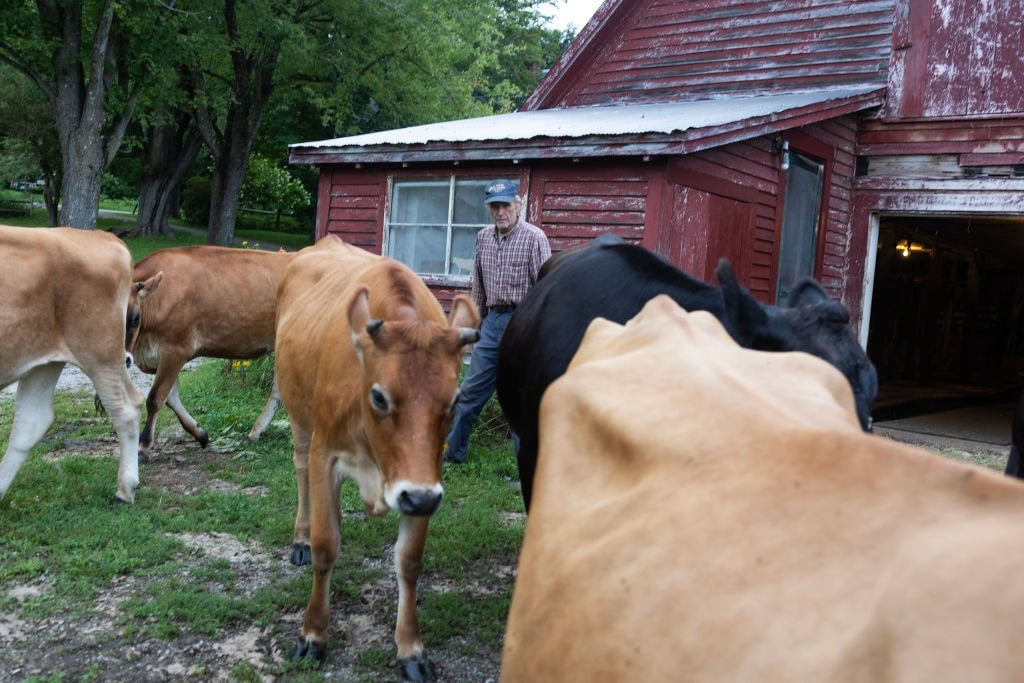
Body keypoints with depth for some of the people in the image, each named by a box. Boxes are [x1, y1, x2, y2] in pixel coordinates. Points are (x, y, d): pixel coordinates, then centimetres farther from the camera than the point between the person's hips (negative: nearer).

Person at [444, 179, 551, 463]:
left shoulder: (534, 238, -7)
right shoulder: (483, 238, 11)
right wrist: (475, 325, 17)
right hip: (492, 321, 6)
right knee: (471, 391, 11)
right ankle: (452, 452, 23)